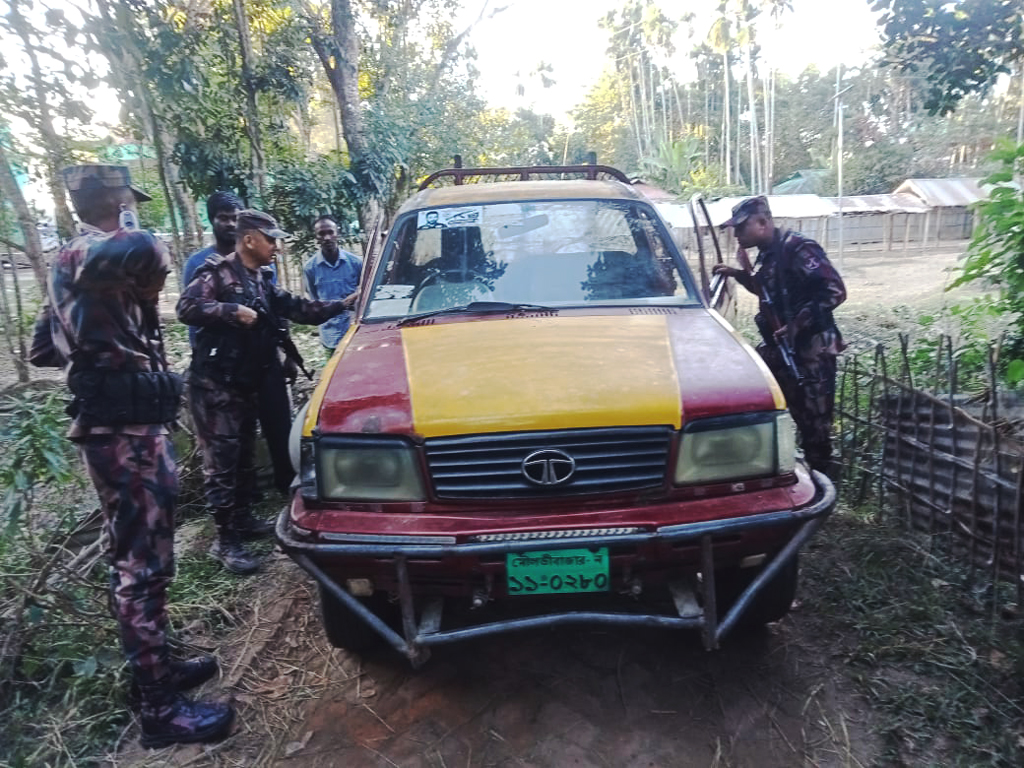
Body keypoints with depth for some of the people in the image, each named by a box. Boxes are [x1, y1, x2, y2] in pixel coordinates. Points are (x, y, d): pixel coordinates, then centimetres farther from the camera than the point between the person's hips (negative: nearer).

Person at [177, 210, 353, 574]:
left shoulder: (262, 284, 15)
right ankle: (226, 541, 1)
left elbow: (298, 309, 12)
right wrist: (233, 311, -23)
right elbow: (187, 307, -21)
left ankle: (243, 518, 32)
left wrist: (344, 304, 6)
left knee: (243, 456, 17)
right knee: (222, 461, -6)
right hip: (214, 384, -8)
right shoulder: (218, 271, -10)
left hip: (245, 384, 9)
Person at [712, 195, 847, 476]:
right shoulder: (768, 253, 9)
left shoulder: (797, 248, -18)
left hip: (811, 348, -9)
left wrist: (797, 324, -26)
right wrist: (738, 274, 13)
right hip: (780, 345, 9)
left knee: (814, 419, 0)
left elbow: (834, 291, -23)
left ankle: (822, 475, 17)